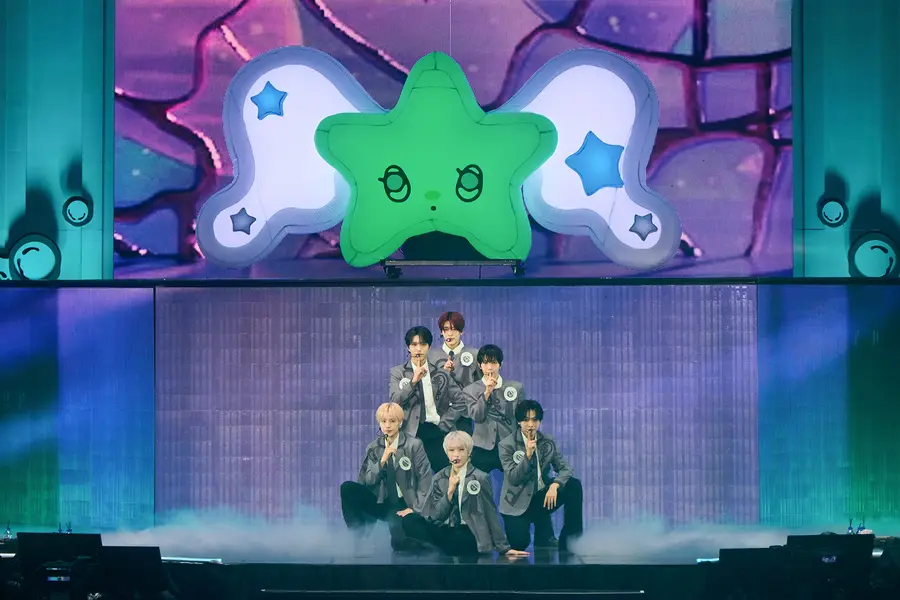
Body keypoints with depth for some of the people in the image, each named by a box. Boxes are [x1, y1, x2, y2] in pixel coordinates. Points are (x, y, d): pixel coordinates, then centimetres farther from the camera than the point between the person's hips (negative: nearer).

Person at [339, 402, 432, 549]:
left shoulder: (414, 445, -2)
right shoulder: (373, 449, 7)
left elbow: (425, 478, -3)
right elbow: (368, 481, 0)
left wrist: (415, 508, -11)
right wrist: (382, 460, -16)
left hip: (402, 505, -4)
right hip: (380, 503, 4)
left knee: (397, 541, -32)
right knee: (347, 488, -22)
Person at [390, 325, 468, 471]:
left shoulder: (440, 373, 10)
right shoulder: (398, 372, 7)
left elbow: (461, 401, 9)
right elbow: (395, 401, -6)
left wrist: (444, 422, -1)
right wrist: (413, 381, -16)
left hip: (436, 432, 2)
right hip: (411, 432, -1)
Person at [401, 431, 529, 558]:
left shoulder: (480, 478, -4)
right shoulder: (439, 478, 8)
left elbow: (491, 513, -2)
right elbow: (436, 517, 2)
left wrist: (504, 548, -3)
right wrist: (450, 491, -12)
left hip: (470, 535, -4)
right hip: (446, 531, 4)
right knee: (410, 521, -21)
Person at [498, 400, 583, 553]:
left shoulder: (548, 442, 2)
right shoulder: (507, 445, -9)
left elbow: (565, 469, -5)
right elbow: (513, 478, -17)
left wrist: (554, 486, -26)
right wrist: (528, 454, -29)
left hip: (542, 495, 4)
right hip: (519, 503, -4)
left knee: (574, 485, -20)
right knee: (519, 543, -26)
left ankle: (569, 542, -10)